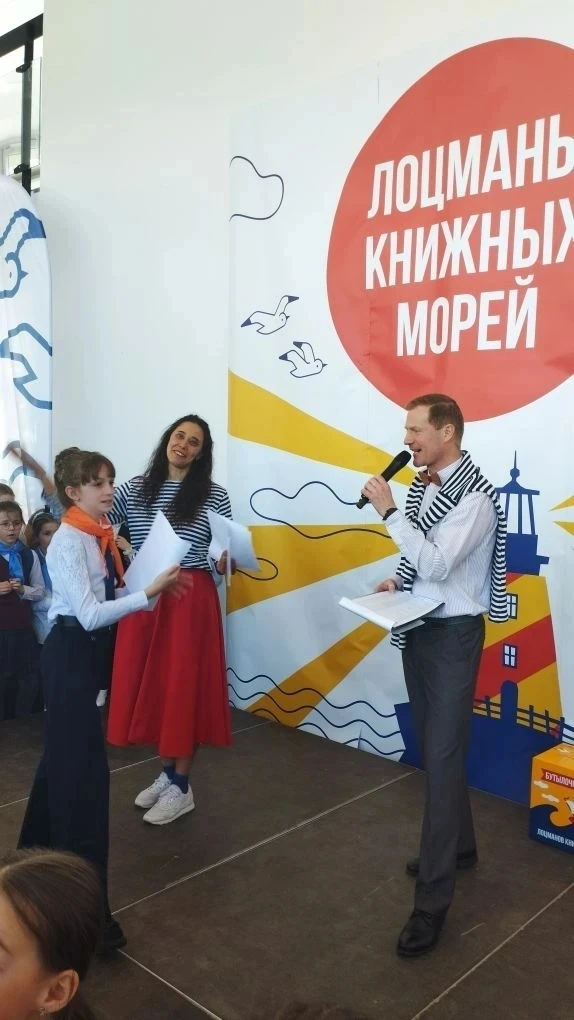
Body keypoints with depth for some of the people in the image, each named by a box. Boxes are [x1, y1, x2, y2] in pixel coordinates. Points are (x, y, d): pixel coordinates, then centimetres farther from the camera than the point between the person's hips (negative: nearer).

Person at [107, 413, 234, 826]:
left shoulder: (215, 496, -2)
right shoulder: (134, 490, 5)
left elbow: (226, 554, 0)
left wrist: (224, 564, -22)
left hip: (191, 600, -3)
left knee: (185, 686, 3)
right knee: (151, 685, 12)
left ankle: (182, 787, 20)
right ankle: (167, 773, 33)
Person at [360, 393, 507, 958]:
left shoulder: (475, 497, -18)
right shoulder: (424, 486, 6)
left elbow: (438, 564, -26)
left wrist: (389, 510, -24)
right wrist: (397, 580, -1)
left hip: (453, 635, -8)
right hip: (417, 629, 8)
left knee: (443, 758, -4)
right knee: (432, 749, 19)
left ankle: (432, 900, 5)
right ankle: (458, 845, 39)